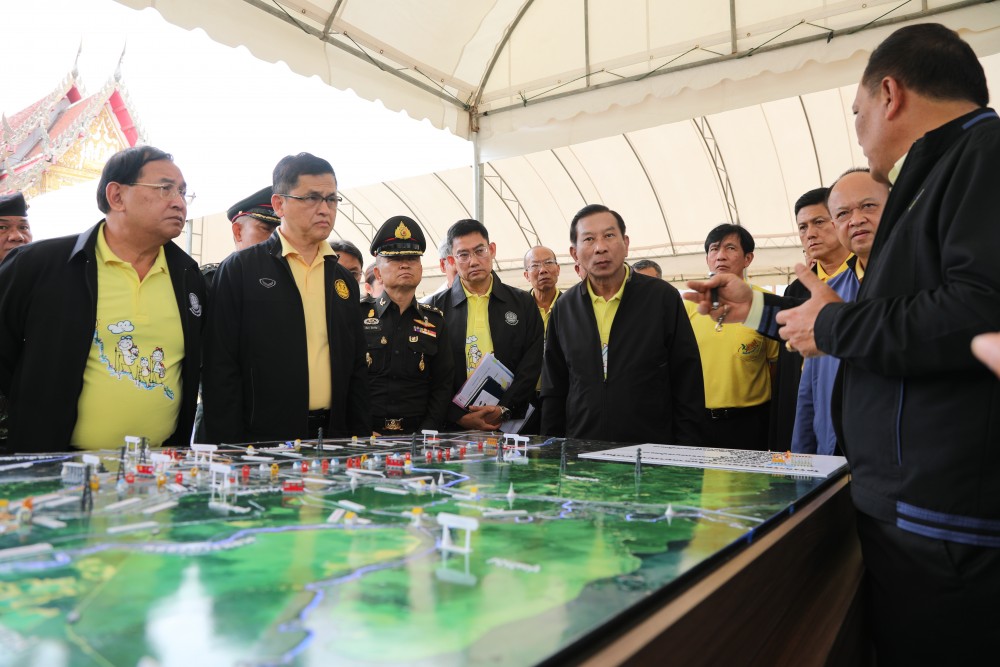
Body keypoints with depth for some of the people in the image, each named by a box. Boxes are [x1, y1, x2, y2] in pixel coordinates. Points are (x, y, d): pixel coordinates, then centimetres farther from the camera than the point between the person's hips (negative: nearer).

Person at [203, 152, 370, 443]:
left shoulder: (345, 280, 11)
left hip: (333, 438, 5)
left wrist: (360, 438, 6)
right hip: (264, 438, -4)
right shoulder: (239, 269, -4)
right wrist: (230, 450, -11)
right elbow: (221, 366, -7)